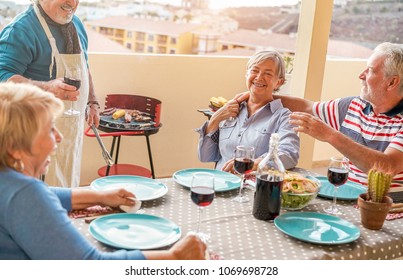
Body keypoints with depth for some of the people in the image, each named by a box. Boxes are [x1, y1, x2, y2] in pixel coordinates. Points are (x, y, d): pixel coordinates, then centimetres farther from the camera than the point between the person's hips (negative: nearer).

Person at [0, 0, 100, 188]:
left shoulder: (76, 24, 10)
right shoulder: (21, 29, -16)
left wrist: (92, 102, 17)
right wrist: (47, 88, -38)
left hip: (73, 128, 8)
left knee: (69, 186, 16)